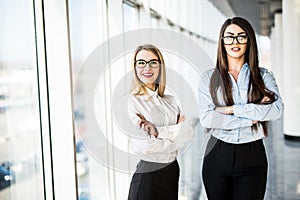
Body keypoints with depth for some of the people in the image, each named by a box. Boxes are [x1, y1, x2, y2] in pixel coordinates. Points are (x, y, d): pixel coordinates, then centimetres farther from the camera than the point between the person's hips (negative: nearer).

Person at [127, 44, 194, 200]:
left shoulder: (170, 100, 7)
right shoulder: (131, 101, -11)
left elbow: (189, 133, -5)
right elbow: (144, 146, -20)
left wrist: (158, 131, -20)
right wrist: (176, 131, -6)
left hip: (173, 170, 6)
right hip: (148, 174, -5)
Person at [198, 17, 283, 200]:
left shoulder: (264, 76, 4)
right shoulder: (209, 78, 3)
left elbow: (277, 109, -14)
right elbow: (206, 118, -10)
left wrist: (232, 109, -15)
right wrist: (251, 118, -12)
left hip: (252, 157, 0)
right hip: (218, 156, 1)